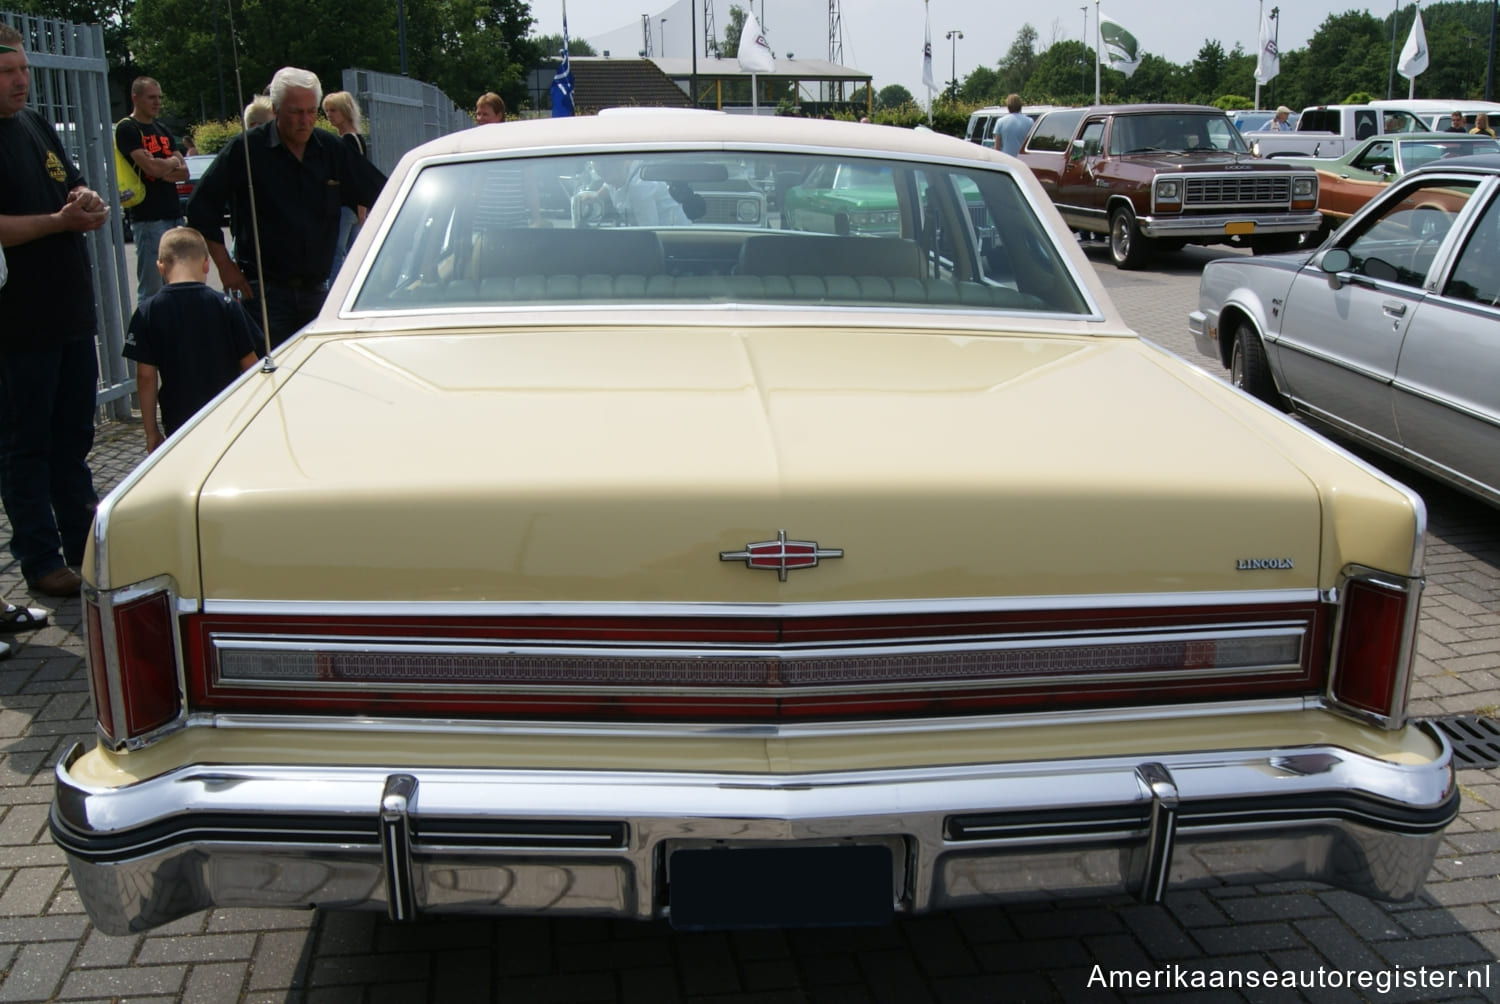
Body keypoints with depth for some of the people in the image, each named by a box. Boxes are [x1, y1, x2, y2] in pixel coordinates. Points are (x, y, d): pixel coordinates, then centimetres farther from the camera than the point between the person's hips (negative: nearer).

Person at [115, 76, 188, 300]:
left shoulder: (162, 130, 19)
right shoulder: (127, 129, -4)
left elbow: (184, 172, 11)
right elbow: (151, 166, -17)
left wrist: (163, 171, -9)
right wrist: (173, 161, 3)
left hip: (174, 215, 7)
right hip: (148, 218, -7)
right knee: (151, 290, -7)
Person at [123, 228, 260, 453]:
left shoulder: (147, 312, -6)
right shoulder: (226, 305, -6)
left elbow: (146, 376, -6)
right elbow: (249, 363, -2)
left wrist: (151, 431, 2)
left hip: (179, 423, 0)